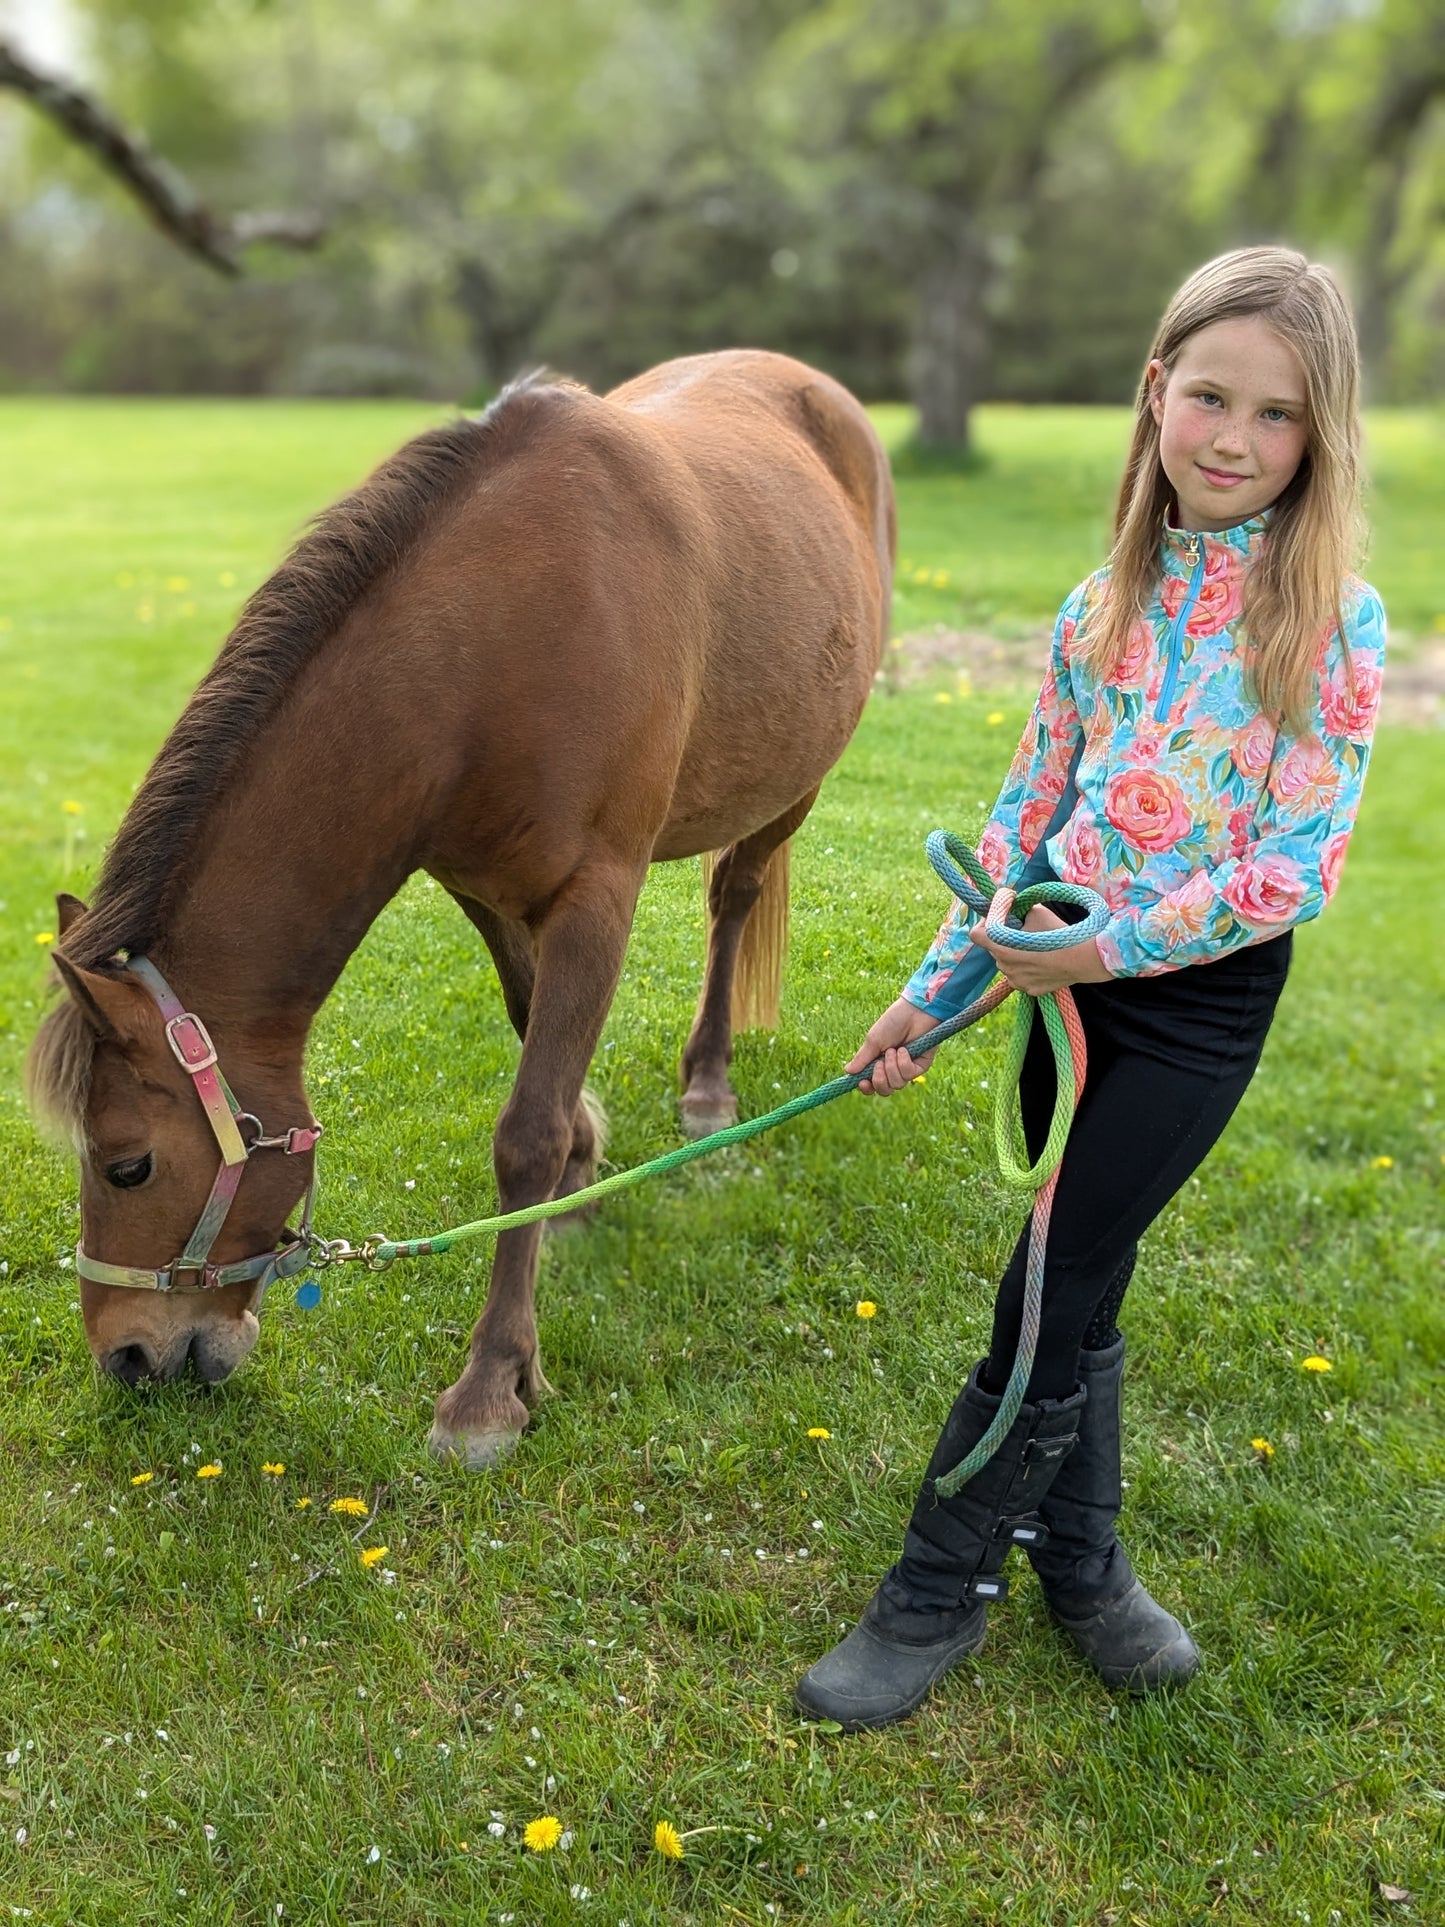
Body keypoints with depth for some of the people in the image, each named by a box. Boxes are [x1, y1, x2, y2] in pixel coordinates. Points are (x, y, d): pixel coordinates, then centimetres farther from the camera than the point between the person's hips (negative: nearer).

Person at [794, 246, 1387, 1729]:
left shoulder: (1331, 621, -11)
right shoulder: (1106, 606, 3)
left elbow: (1296, 865, -16)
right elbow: (1024, 818, 8)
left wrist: (1111, 946, -21)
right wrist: (932, 994, 6)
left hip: (1200, 1003, -4)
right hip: (1069, 982, 4)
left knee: (1049, 1301, 1)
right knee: (1078, 1289, 15)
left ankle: (938, 1594, 17)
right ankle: (1081, 1554, 35)